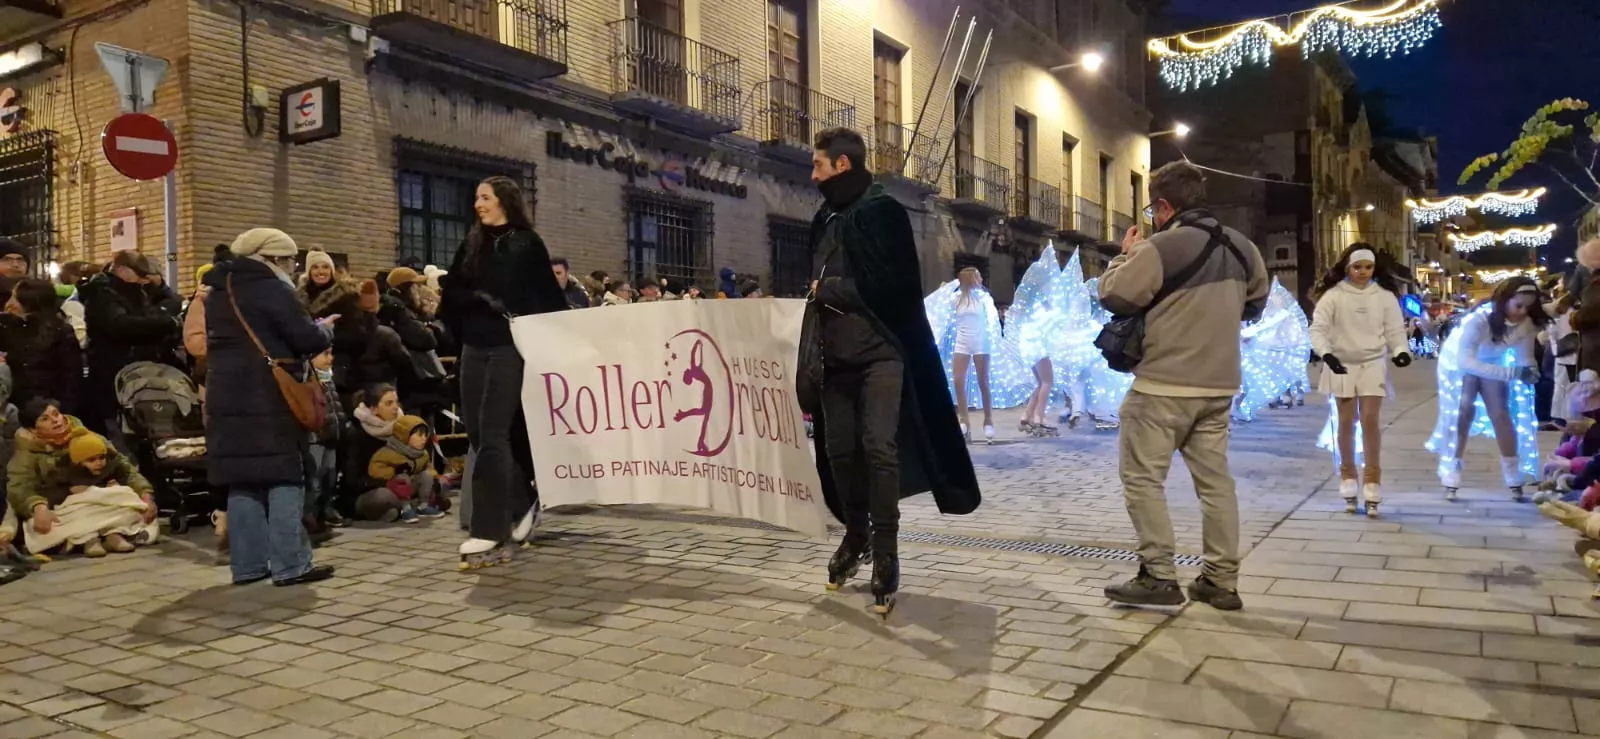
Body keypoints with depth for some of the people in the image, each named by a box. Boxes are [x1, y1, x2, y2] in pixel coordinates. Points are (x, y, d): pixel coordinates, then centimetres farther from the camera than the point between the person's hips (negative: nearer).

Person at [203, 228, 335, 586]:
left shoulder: (218, 292, 16)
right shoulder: (274, 289, -10)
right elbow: (306, 339, -13)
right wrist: (325, 328, 8)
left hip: (227, 395, 8)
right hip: (269, 398, -8)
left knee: (242, 481, 9)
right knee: (285, 478, -4)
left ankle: (247, 565, 12)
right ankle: (290, 565, -4)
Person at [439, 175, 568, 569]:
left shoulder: (527, 244, -1)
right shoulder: (473, 244, 13)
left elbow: (549, 297, -3)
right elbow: (452, 293, 14)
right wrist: (464, 332, 1)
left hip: (509, 348, -6)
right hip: (475, 349, 6)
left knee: (492, 436, -10)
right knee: (478, 434, 7)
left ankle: (491, 532, -6)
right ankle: (521, 504, 25)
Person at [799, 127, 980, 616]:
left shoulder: (882, 211, -7)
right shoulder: (826, 219, 14)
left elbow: (889, 285, -16)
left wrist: (829, 288, -8)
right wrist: (810, 360, 7)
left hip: (880, 351, -6)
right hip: (836, 354, 7)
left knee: (879, 447, -12)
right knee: (839, 449, 8)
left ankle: (885, 553, -3)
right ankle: (855, 537, 26)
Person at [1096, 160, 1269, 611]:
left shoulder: (1161, 248, -16)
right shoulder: (1241, 247, 8)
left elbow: (1113, 296, -9)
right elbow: (1256, 302, 22)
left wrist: (1125, 255, 6)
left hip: (1163, 386, -7)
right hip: (1219, 386, 7)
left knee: (1142, 478, 2)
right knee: (1214, 479, 12)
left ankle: (1158, 577, 0)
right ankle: (1222, 581, 15)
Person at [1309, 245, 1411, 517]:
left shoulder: (1386, 296, 0)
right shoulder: (1333, 295, -6)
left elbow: (1395, 330, 1)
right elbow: (1318, 328, -11)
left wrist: (1401, 351, -19)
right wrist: (1326, 353, -27)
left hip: (1373, 364, 0)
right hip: (1342, 364, 0)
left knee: (1370, 420, -6)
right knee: (1346, 422, 8)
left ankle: (1372, 484, 2)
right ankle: (1348, 480, 20)